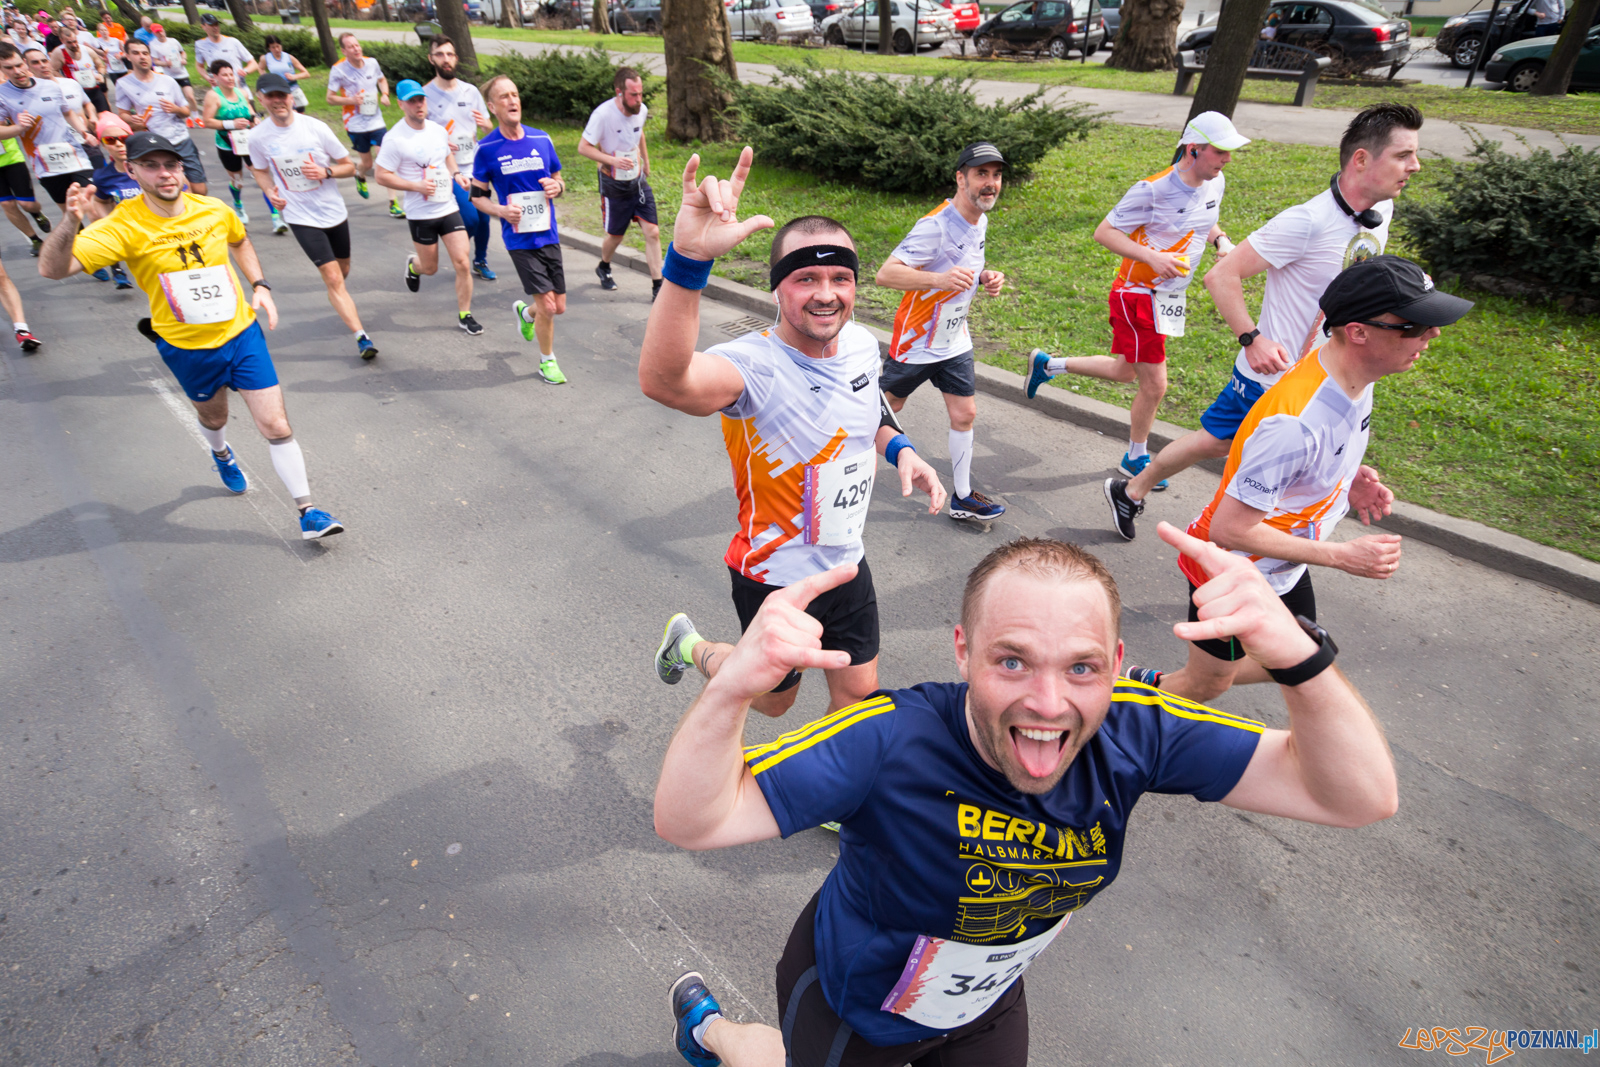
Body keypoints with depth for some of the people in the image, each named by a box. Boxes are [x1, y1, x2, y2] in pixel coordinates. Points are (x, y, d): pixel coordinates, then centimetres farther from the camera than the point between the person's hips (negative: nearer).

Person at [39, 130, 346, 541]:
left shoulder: (215, 210, -7)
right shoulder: (125, 226, -17)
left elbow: (240, 241, 19)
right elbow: (52, 269, -27)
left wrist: (260, 285, 5)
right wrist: (71, 220, -44)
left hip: (242, 334, 1)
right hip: (188, 349, -1)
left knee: (276, 426, -6)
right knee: (213, 418, 23)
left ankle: (308, 512, 3)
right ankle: (222, 455, 61)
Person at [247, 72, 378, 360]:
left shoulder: (316, 127, -8)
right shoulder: (258, 136, -5)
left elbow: (349, 166, -1)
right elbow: (259, 170, 14)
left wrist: (325, 171, -20)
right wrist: (269, 191, -7)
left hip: (335, 212, 2)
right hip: (301, 217, -2)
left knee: (342, 271, 17)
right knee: (333, 278, -12)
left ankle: (340, 304, 51)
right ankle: (361, 336, -14)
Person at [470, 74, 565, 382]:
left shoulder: (542, 139, 4)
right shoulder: (487, 148, -4)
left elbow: (559, 180, 16)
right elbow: (478, 195, 4)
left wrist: (556, 187, -8)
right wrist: (500, 210, -16)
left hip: (549, 235, 4)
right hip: (519, 238, -4)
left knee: (559, 307, 8)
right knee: (547, 305, -11)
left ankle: (525, 312, 44)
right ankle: (547, 361, 13)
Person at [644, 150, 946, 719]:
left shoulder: (862, 343, -7)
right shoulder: (756, 365, -31)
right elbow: (663, 381, -54)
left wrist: (900, 449, -6)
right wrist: (689, 257, -66)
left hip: (847, 562, 6)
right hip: (775, 577, -5)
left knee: (859, 695, 18)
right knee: (771, 698, 20)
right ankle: (691, 644, 48)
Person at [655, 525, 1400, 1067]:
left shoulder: (1133, 733, -27)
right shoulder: (891, 741, -40)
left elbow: (1359, 798, -28)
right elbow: (690, 824, -40)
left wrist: (1296, 656, -48)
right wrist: (730, 691, -61)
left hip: (986, 1004, 4)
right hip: (853, 1007, -3)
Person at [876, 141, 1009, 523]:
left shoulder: (980, 221, 4)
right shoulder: (935, 225, -24)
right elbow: (885, 273, -30)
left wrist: (984, 278, 1)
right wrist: (939, 279, -44)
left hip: (956, 341, 7)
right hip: (915, 343, -7)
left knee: (964, 415, 5)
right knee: (885, 409, 9)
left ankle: (962, 497, 16)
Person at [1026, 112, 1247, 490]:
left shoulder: (1215, 183, 3)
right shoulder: (1153, 189, -20)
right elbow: (1104, 232, -17)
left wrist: (1221, 240, -1)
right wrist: (1152, 257, -28)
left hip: (1169, 297, 9)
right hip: (1138, 294, -8)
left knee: (1125, 372, 20)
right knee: (1154, 385, -2)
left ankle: (1047, 364, 37)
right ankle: (1136, 458, 22)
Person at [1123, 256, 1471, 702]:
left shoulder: (1354, 373, -9)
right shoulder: (1294, 422, -37)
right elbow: (1230, 529, -31)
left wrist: (1349, 477, -7)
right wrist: (1341, 556, -25)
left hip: (1283, 569, 9)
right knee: (1208, 684, 11)